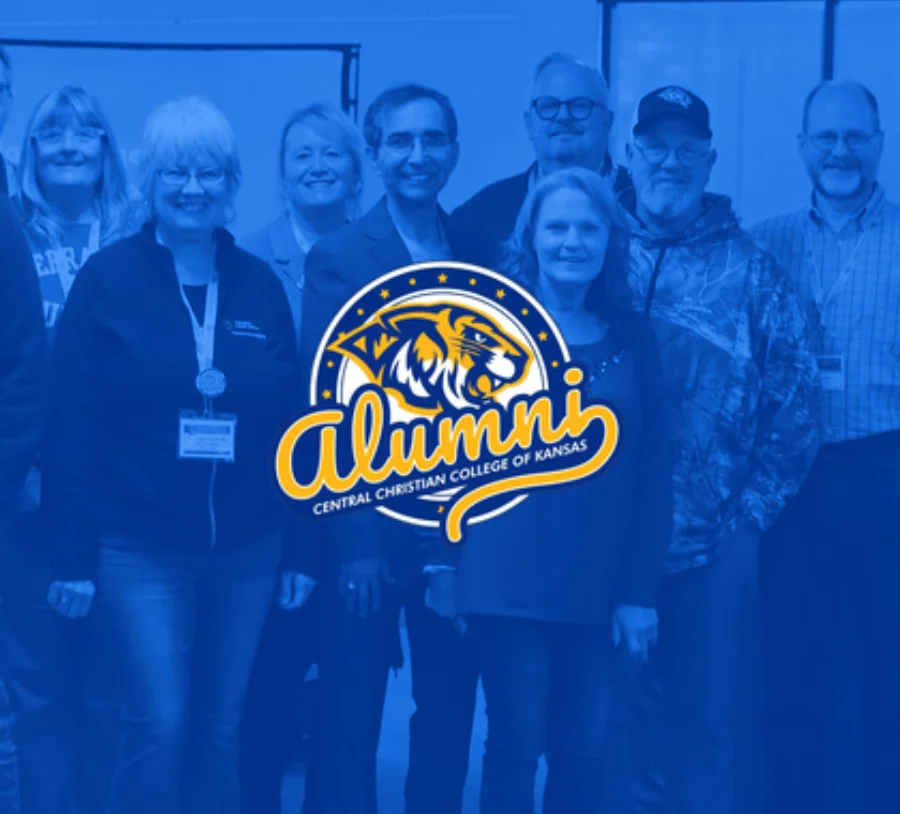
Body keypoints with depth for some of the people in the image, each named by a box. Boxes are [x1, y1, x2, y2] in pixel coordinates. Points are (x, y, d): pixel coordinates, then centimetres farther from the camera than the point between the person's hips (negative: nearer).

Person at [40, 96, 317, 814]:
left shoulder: (261, 286, 5)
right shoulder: (106, 279, -3)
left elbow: (291, 424, 8)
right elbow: (73, 424, -4)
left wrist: (300, 547, 6)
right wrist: (74, 554, -9)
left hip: (246, 550, 3)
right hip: (139, 549, -3)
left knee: (219, 727, 8)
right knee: (158, 724, -6)